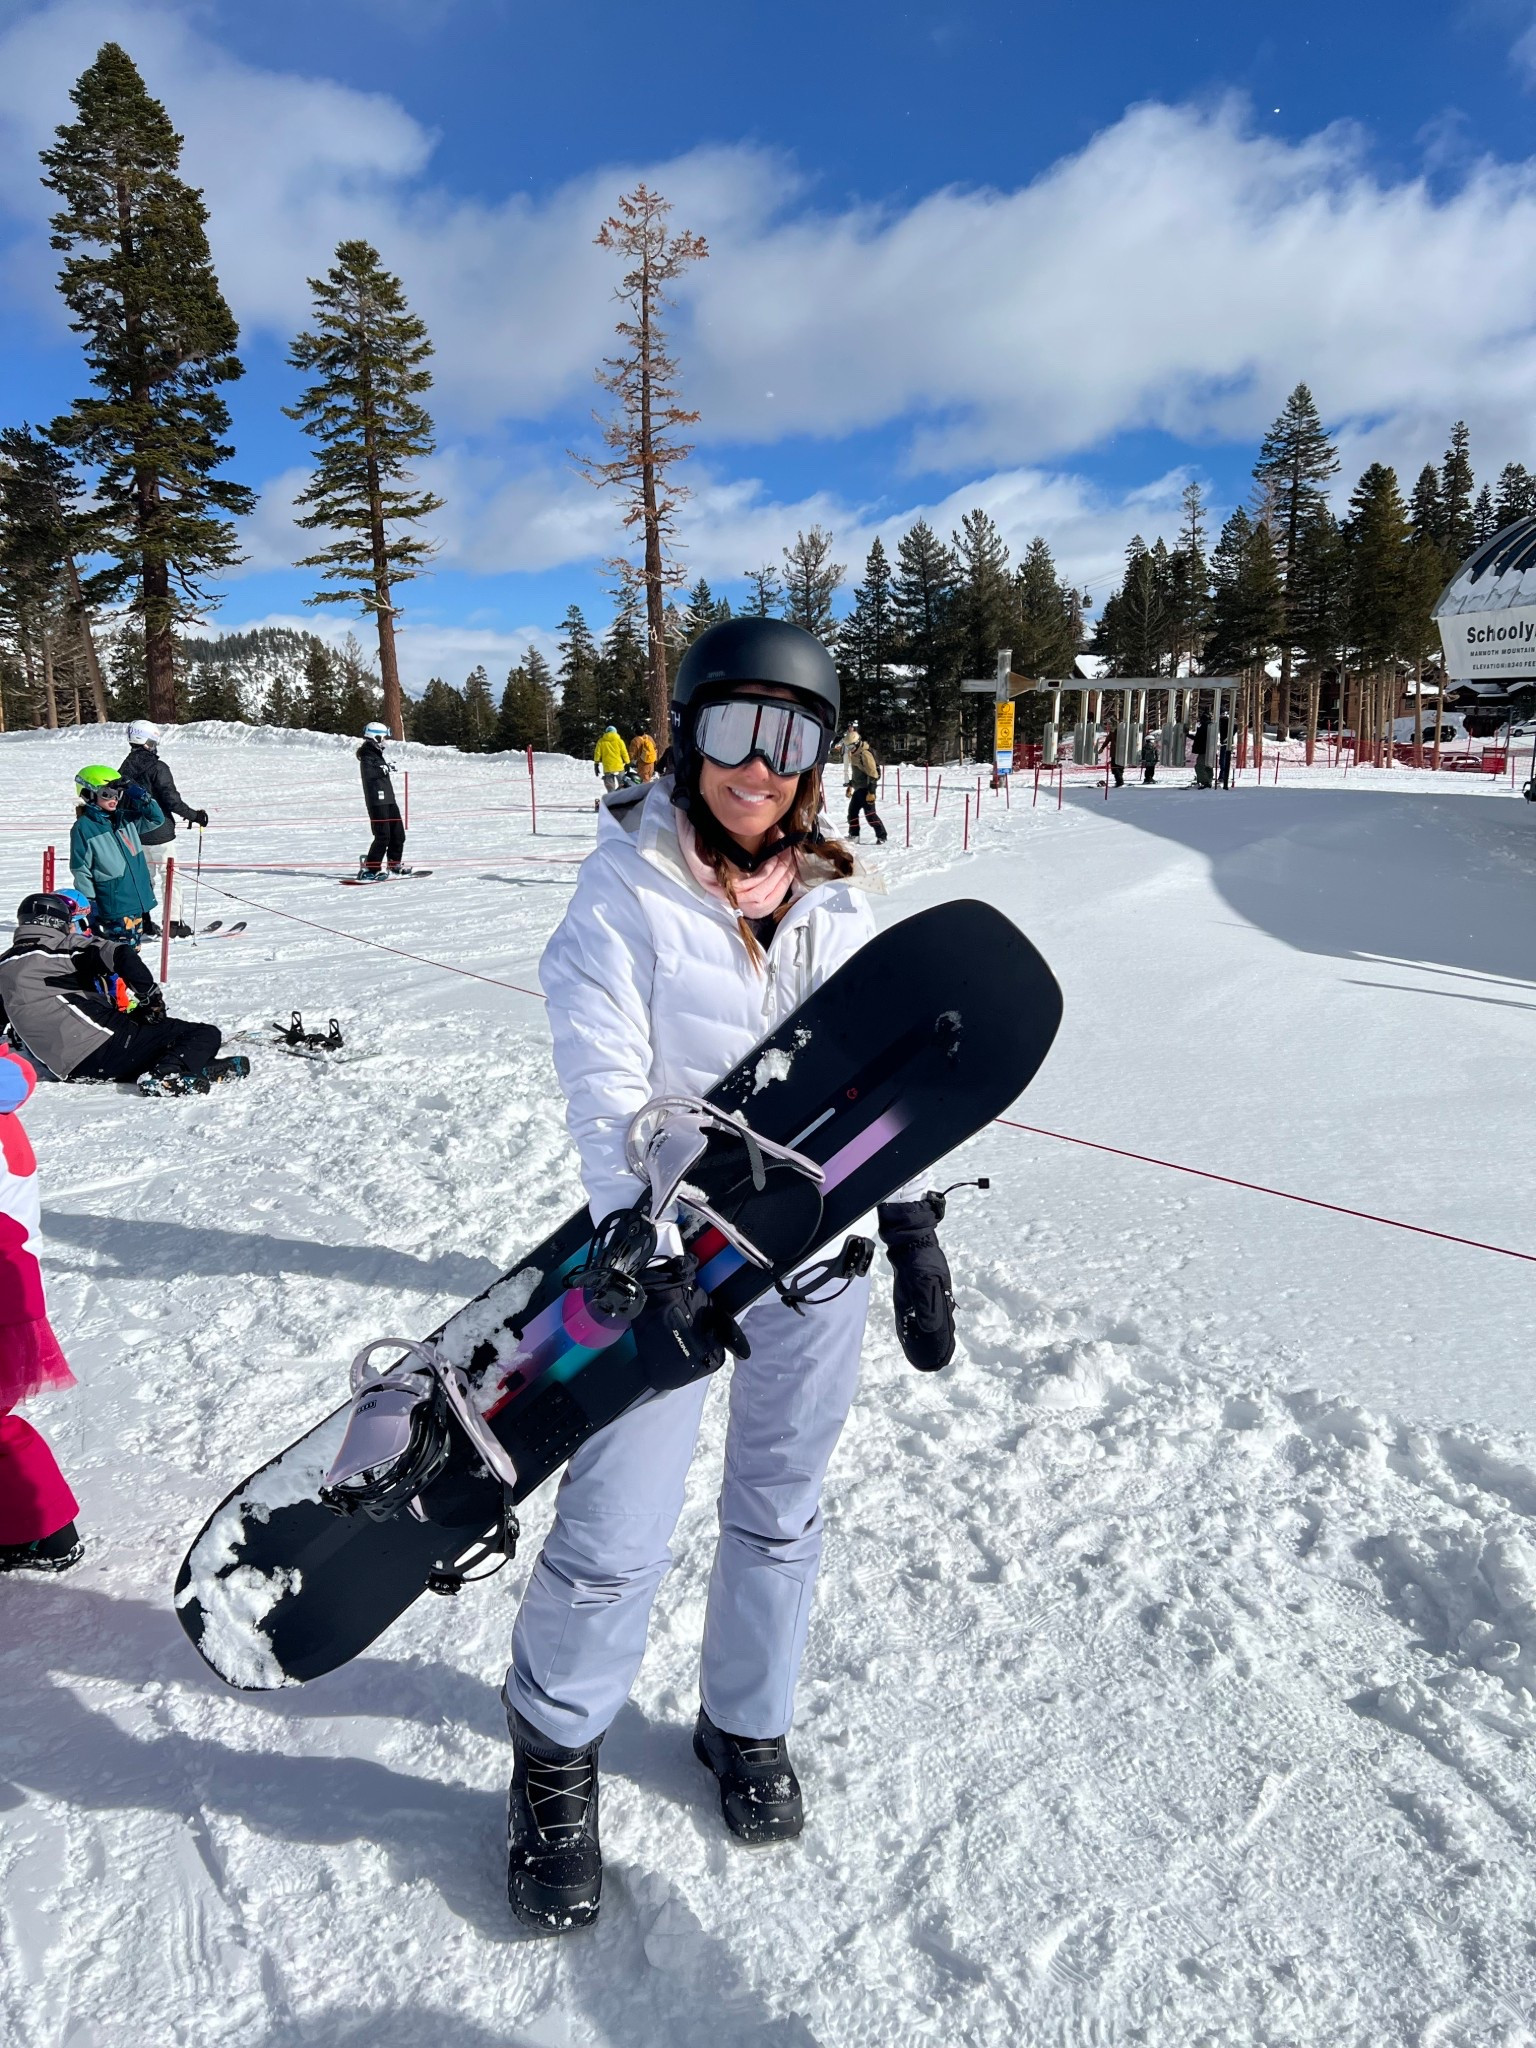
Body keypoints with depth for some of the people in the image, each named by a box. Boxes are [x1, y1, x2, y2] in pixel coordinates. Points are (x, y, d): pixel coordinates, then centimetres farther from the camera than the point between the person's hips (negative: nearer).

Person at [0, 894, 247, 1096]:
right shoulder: (64, 947, -1)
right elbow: (121, 955, -18)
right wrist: (152, 997, -10)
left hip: (65, 1069, 7)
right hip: (104, 1046, -7)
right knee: (206, 1034, -5)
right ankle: (167, 1074, -31)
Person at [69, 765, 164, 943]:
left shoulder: (125, 818, 10)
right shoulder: (83, 827, -8)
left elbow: (157, 819, 19)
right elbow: (80, 870, -7)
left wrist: (144, 799, 0)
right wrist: (89, 903, -9)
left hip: (138, 900, 7)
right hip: (114, 905, -7)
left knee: (133, 948, 14)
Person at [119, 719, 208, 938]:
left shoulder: (125, 769, 7)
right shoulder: (157, 768, -15)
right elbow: (172, 800, -19)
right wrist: (194, 815, -7)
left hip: (136, 835, 7)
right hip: (160, 833, -7)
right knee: (169, 878, 1)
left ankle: (144, 922, 18)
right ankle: (173, 924, 1)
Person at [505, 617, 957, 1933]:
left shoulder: (835, 897, 5)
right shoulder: (626, 887, -9)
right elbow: (606, 1085, -15)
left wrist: (912, 1227, 5)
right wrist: (649, 1247, -24)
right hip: (671, 1247, -4)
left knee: (780, 1509, 18)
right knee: (615, 1536, 0)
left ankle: (747, 1724, 43)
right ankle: (556, 1762, 29)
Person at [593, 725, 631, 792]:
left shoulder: (601, 741, 4)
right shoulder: (619, 741, 1)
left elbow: (597, 753, 4)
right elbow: (624, 753, 2)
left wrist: (596, 764, 11)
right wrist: (627, 763, 11)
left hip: (607, 768, 0)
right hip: (619, 767, 0)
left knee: (610, 788, 2)